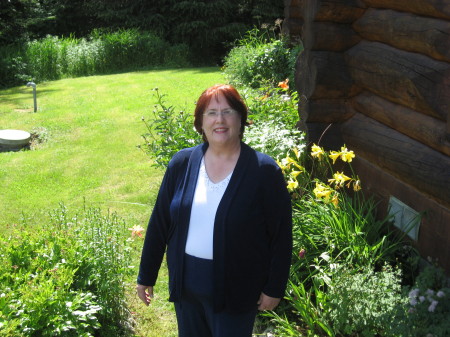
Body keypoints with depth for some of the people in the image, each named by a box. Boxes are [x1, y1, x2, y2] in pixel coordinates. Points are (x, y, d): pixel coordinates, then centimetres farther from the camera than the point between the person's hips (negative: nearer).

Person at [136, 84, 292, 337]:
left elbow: (281, 235, -8)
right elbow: (159, 223, 4)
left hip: (236, 289, -3)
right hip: (185, 282, 4)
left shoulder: (265, 171, -11)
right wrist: (146, 276, 7)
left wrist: (274, 288, -6)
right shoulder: (182, 163, -2)